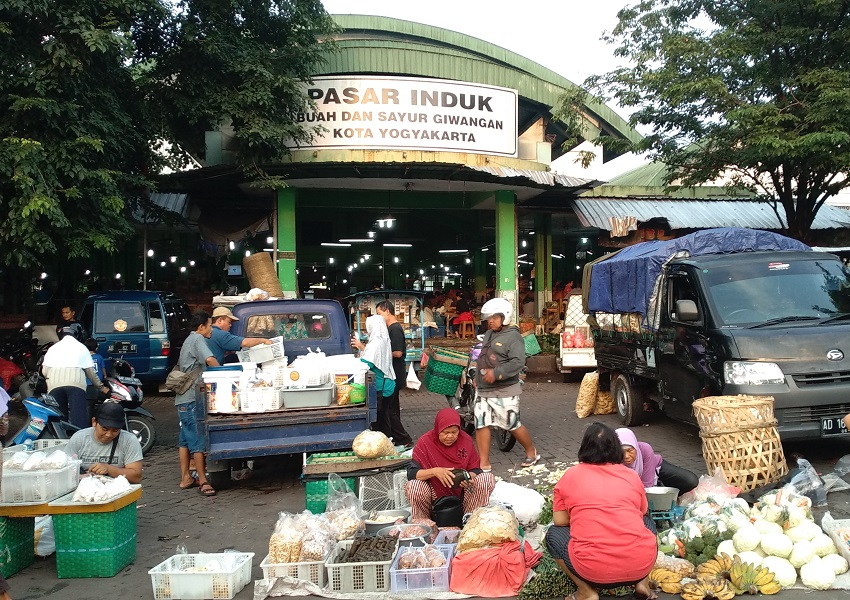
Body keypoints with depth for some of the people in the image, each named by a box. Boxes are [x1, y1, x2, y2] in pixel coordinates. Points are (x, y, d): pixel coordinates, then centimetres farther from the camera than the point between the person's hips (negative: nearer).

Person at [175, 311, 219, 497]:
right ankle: (203, 482, -8)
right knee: (198, 440, -9)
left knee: (185, 439, 12)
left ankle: (185, 478, 18)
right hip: (192, 398, -10)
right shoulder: (198, 339, -10)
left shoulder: (189, 341, 21)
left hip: (183, 398, 10)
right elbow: (210, 359, -25)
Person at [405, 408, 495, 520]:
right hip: (434, 496, -2)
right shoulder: (424, 443, -10)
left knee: (488, 479, -19)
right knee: (413, 487, -32)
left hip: (461, 494, 2)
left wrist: (469, 477, -23)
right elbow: (411, 474, -16)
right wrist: (434, 471, -32)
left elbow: (475, 470, 1)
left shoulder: (466, 441, -4)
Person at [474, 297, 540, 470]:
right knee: (481, 425, 3)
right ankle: (484, 464, 10)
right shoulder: (488, 334, 14)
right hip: (483, 390, 8)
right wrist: (477, 377, 21)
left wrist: (497, 373, -27)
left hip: (504, 391, -8)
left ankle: (531, 453, 27)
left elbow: (518, 362, -23)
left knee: (513, 425, 3)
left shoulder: (513, 336, -12)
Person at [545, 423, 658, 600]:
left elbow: (559, 521, 10)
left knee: (554, 534, 23)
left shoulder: (570, 476, 5)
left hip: (594, 571, -3)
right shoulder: (632, 475, 11)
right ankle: (642, 582, 16)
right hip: (642, 565, 3)